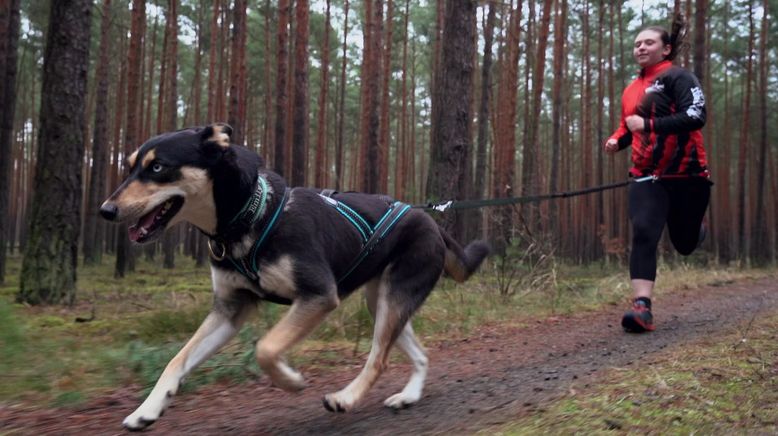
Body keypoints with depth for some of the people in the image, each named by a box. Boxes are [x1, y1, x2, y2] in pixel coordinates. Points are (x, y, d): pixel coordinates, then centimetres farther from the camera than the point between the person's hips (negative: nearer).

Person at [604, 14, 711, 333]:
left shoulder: (678, 77, -7)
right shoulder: (631, 91, 13)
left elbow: (696, 118, -20)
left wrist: (648, 124, -25)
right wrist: (616, 140, 3)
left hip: (686, 174, -4)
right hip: (647, 177, 4)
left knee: (685, 243, 10)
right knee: (643, 234, -17)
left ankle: (696, 230, 48)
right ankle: (642, 307, -22)